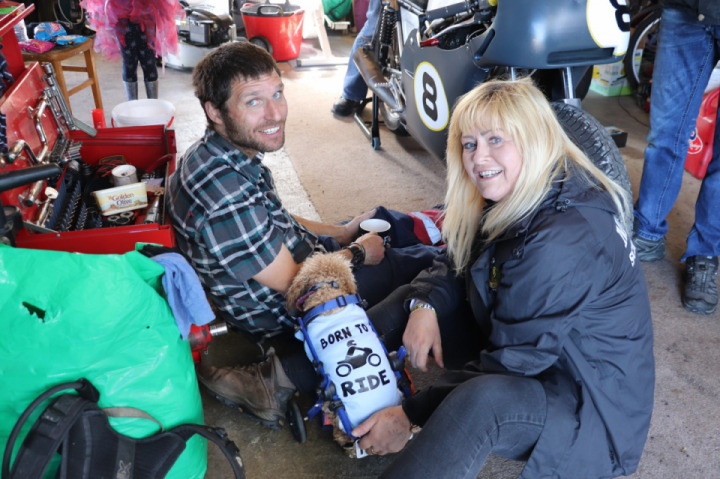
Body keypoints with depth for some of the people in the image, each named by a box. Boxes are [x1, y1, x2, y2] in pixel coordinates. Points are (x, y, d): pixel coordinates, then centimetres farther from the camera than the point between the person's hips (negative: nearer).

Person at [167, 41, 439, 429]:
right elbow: (288, 281, -26)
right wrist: (357, 253, -12)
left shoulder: (220, 154, -4)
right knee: (432, 264, 6)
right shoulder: (224, 188, -35)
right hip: (285, 315, -9)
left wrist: (342, 232, 6)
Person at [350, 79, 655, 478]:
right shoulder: (511, 198, -2)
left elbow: (512, 361, -27)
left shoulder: (565, 241, -30)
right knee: (424, 290, 4)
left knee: (482, 399, -38)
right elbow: (452, 265, 6)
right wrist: (425, 306, -17)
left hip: (592, 404, -9)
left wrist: (410, 416, -23)